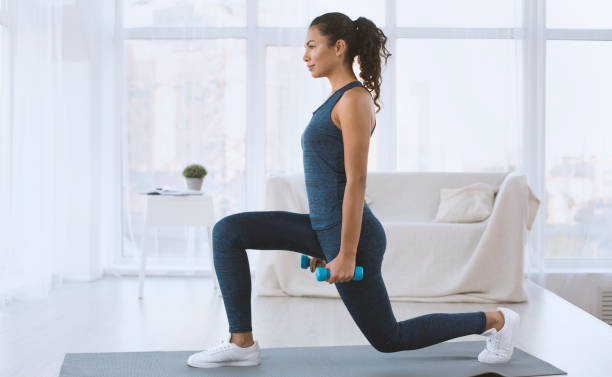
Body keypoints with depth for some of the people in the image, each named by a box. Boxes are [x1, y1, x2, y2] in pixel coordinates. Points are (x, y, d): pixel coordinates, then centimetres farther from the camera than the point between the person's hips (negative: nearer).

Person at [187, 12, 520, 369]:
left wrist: (347, 255, -21)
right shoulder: (339, 99, 13)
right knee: (228, 232, 1)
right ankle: (242, 343, 4)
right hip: (325, 226, 10)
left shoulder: (355, 99, -17)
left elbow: (356, 182, -21)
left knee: (387, 338, 6)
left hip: (349, 233, -10)